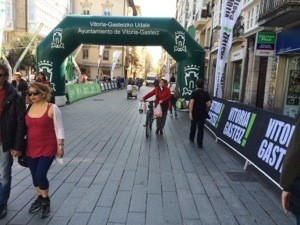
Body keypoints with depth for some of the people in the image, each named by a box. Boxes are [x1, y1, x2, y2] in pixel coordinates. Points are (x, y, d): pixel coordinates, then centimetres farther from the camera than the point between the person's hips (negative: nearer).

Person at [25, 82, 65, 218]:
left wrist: (60, 146, -11)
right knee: (35, 176, 14)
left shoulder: (52, 108, -12)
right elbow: (25, 128, 12)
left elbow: (59, 129, -9)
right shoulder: (28, 108, 2)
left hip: (48, 148, -5)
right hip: (31, 149, 5)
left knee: (40, 175, -7)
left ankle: (46, 201, 18)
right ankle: (39, 198, 38)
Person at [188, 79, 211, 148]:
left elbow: (191, 103, -18)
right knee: (201, 128, 4)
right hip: (202, 113, 1)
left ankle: (191, 138, 37)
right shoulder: (206, 93, 1)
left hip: (195, 113, -1)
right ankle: (200, 144, 1)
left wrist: (190, 113, -18)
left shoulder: (194, 93, -8)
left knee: (193, 126, 18)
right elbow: (209, 104, -2)